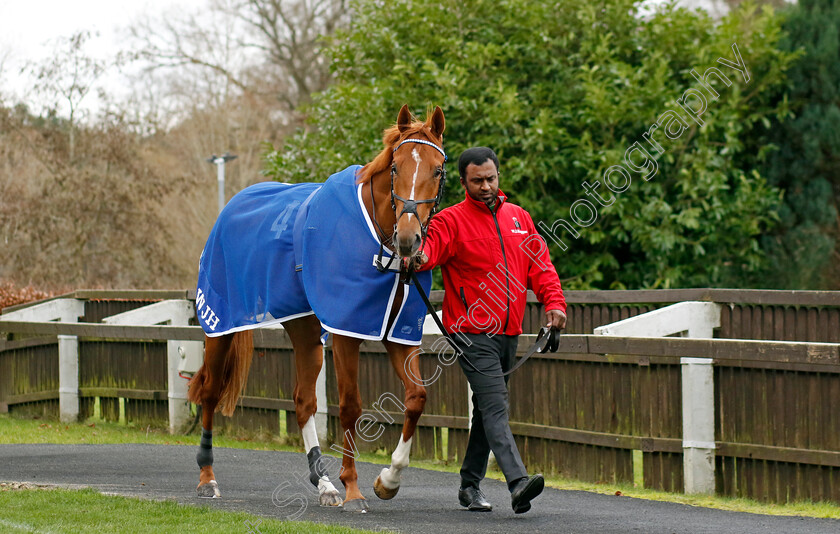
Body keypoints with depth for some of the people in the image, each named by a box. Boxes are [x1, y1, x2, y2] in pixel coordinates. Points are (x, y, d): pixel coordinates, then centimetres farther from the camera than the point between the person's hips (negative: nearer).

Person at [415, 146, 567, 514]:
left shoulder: (519, 218, 14)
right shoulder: (451, 221, -3)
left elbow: (540, 265, 12)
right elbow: (430, 247, -21)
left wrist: (554, 303, -3)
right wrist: (420, 259, -45)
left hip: (508, 333, 7)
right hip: (471, 332, -6)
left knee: (487, 410, 14)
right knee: (496, 407, -18)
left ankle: (470, 485, 25)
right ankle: (518, 484, -31)